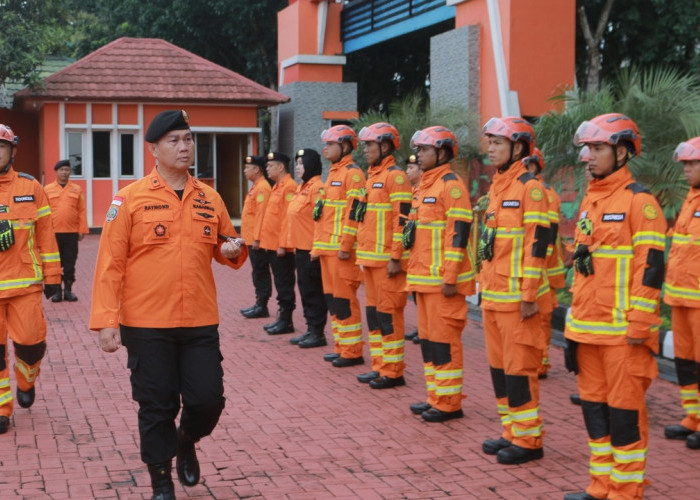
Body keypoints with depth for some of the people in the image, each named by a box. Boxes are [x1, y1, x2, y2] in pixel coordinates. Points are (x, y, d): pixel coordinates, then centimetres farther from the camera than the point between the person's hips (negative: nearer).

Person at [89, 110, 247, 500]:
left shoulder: (210, 198, 7)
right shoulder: (130, 198, -4)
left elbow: (227, 247, 20)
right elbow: (110, 263, -6)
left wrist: (233, 251, -5)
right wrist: (105, 321, -12)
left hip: (200, 323, 3)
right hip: (146, 325, -3)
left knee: (209, 400, 2)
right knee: (156, 408, 5)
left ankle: (186, 440, 36)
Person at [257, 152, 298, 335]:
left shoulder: (289, 187, -14)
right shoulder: (277, 187, 17)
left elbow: (288, 217, -20)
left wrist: (283, 244, -22)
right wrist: (260, 237, 18)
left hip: (281, 246, -10)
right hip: (272, 244, 10)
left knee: (284, 284, -3)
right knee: (279, 282, 13)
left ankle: (287, 321, 2)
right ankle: (282, 317, 19)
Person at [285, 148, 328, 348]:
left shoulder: (317, 187, -14)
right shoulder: (302, 187, 16)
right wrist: (294, 245, 19)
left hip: (312, 249, -10)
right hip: (301, 248, 10)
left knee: (314, 291, -3)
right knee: (305, 290, 14)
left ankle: (317, 333, 5)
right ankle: (311, 329, 22)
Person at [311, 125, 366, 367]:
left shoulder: (352, 173, -10)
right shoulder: (333, 174, 19)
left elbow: (355, 211, -17)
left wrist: (346, 245, -21)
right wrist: (318, 245, 22)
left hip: (341, 249, -10)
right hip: (327, 248, 10)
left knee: (344, 299, -6)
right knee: (332, 297, 12)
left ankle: (352, 352, 0)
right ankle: (340, 347, 20)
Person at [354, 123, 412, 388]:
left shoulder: (395, 176, -11)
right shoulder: (372, 176, 17)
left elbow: (402, 219, -17)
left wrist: (396, 258, -19)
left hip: (386, 259, -9)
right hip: (370, 258, 9)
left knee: (388, 313, -5)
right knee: (373, 311, 12)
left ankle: (393, 371, 2)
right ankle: (379, 366, 20)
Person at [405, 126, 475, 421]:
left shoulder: (451, 185, -12)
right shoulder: (426, 185, 17)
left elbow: (458, 233, -17)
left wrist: (450, 278, -20)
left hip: (442, 280, -10)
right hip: (424, 278, 10)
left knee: (444, 339, -5)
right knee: (428, 337, 13)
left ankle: (449, 403, 2)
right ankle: (435, 397, 22)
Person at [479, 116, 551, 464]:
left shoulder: (529, 187, -12)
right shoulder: (497, 187, 15)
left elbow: (537, 243, -16)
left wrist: (529, 294, -18)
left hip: (517, 297, -9)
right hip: (493, 295, 9)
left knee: (519, 368, -3)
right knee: (499, 365, 13)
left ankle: (528, 440, 5)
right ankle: (512, 432, 24)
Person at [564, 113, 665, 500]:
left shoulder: (639, 200, -9)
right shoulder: (590, 200, 15)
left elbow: (651, 266, -14)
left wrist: (639, 325, -17)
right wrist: (574, 323, 19)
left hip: (622, 330, -8)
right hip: (588, 328, 8)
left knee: (624, 409, -1)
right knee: (593, 404, 13)